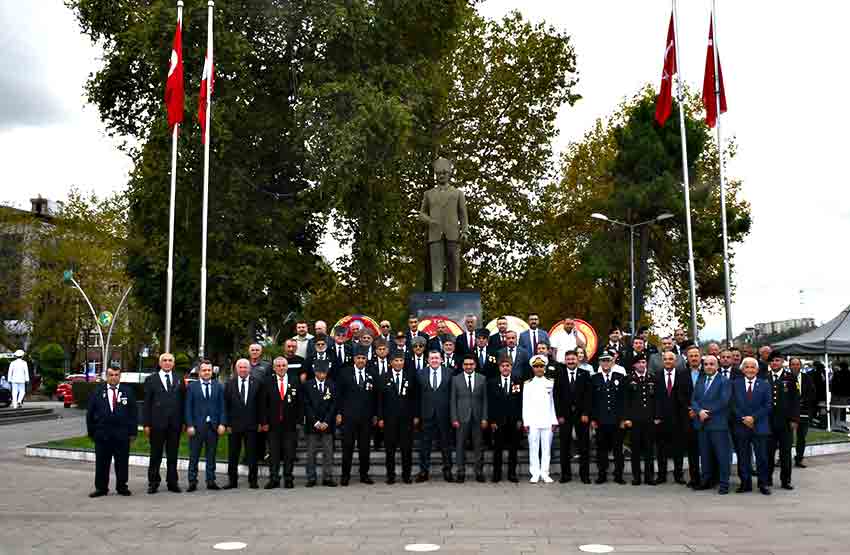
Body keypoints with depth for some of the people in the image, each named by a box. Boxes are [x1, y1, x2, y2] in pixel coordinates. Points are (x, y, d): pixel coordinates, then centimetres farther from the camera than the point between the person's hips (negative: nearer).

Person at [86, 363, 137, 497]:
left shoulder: (128, 391, 5)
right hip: (102, 434, 0)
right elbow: (90, 413, 6)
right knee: (101, 463, 6)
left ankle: (122, 487, 17)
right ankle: (101, 488, 17)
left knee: (122, 463, 5)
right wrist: (91, 432, 1)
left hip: (122, 435, 0)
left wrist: (132, 432, -2)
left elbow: (133, 413, 3)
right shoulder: (97, 391, 6)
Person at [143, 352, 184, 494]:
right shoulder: (151, 380, 4)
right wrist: (146, 424, -5)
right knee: (156, 455, 4)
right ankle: (153, 483, 13)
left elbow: (182, 402, 9)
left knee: (173, 455, 8)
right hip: (157, 423, -2)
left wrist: (183, 422, 3)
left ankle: (172, 482, 15)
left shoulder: (179, 380, 10)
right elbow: (146, 403, 1)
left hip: (175, 424, 2)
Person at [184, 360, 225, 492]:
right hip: (197, 426, -2)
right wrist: (189, 425, -8)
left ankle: (211, 481, 14)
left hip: (213, 426, 2)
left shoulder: (218, 387, 9)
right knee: (194, 456, 3)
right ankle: (192, 482, 9)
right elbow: (188, 408, -1)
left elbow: (222, 407, 7)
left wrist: (221, 424, -2)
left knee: (211, 455, 8)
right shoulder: (192, 386, 3)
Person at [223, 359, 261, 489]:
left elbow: (260, 404, 2)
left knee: (252, 454, 3)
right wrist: (227, 423, -4)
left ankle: (253, 480, 11)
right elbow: (226, 405, 2)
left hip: (251, 424, -1)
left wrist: (260, 422, -2)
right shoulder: (230, 384, 4)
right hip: (234, 424, 1)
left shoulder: (256, 383, 2)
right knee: (233, 454, 7)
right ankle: (232, 480, 16)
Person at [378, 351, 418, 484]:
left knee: (407, 448, 3)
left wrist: (416, 416, 2)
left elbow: (415, 398, 7)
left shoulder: (410, 377, 7)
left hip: (406, 418, 1)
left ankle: (407, 475, 12)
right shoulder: (383, 378, 4)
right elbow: (380, 400, 3)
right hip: (389, 418, 0)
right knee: (390, 448, 4)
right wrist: (380, 418, -3)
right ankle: (390, 475, 12)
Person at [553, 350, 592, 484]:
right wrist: (559, 415, -6)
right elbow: (556, 396, 1)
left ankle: (584, 474, 10)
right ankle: (565, 474, 10)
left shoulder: (585, 374, 4)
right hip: (565, 414, 0)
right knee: (565, 445, 3)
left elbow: (588, 395, 0)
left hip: (582, 414, 0)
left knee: (584, 445, 3)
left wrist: (585, 413, -8)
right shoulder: (559, 375, 4)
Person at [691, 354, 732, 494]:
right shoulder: (699, 381, 17)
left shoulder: (724, 381, -2)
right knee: (704, 454, 10)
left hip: (718, 423, -6)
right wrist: (699, 411, -10)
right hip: (702, 424, 6)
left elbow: (724, 401, -12)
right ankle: (706, 481, 18)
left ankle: (724, 484, 3)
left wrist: (708, 412, -12)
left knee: (722, 455, -2)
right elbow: (693, 400, 9)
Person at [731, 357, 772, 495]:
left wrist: (754, 417, -11)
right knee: (743, 458, 5)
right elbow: (733, 405, 3)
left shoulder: (765, 385, 5)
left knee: (762, 457, 0)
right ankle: (745, 484, 13)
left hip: (759, 426, -1)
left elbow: (768, 405, -1)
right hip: (741, 426, 1)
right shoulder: (736, 384, 7)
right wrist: (743, 418, -9)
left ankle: (763, 484, 10)